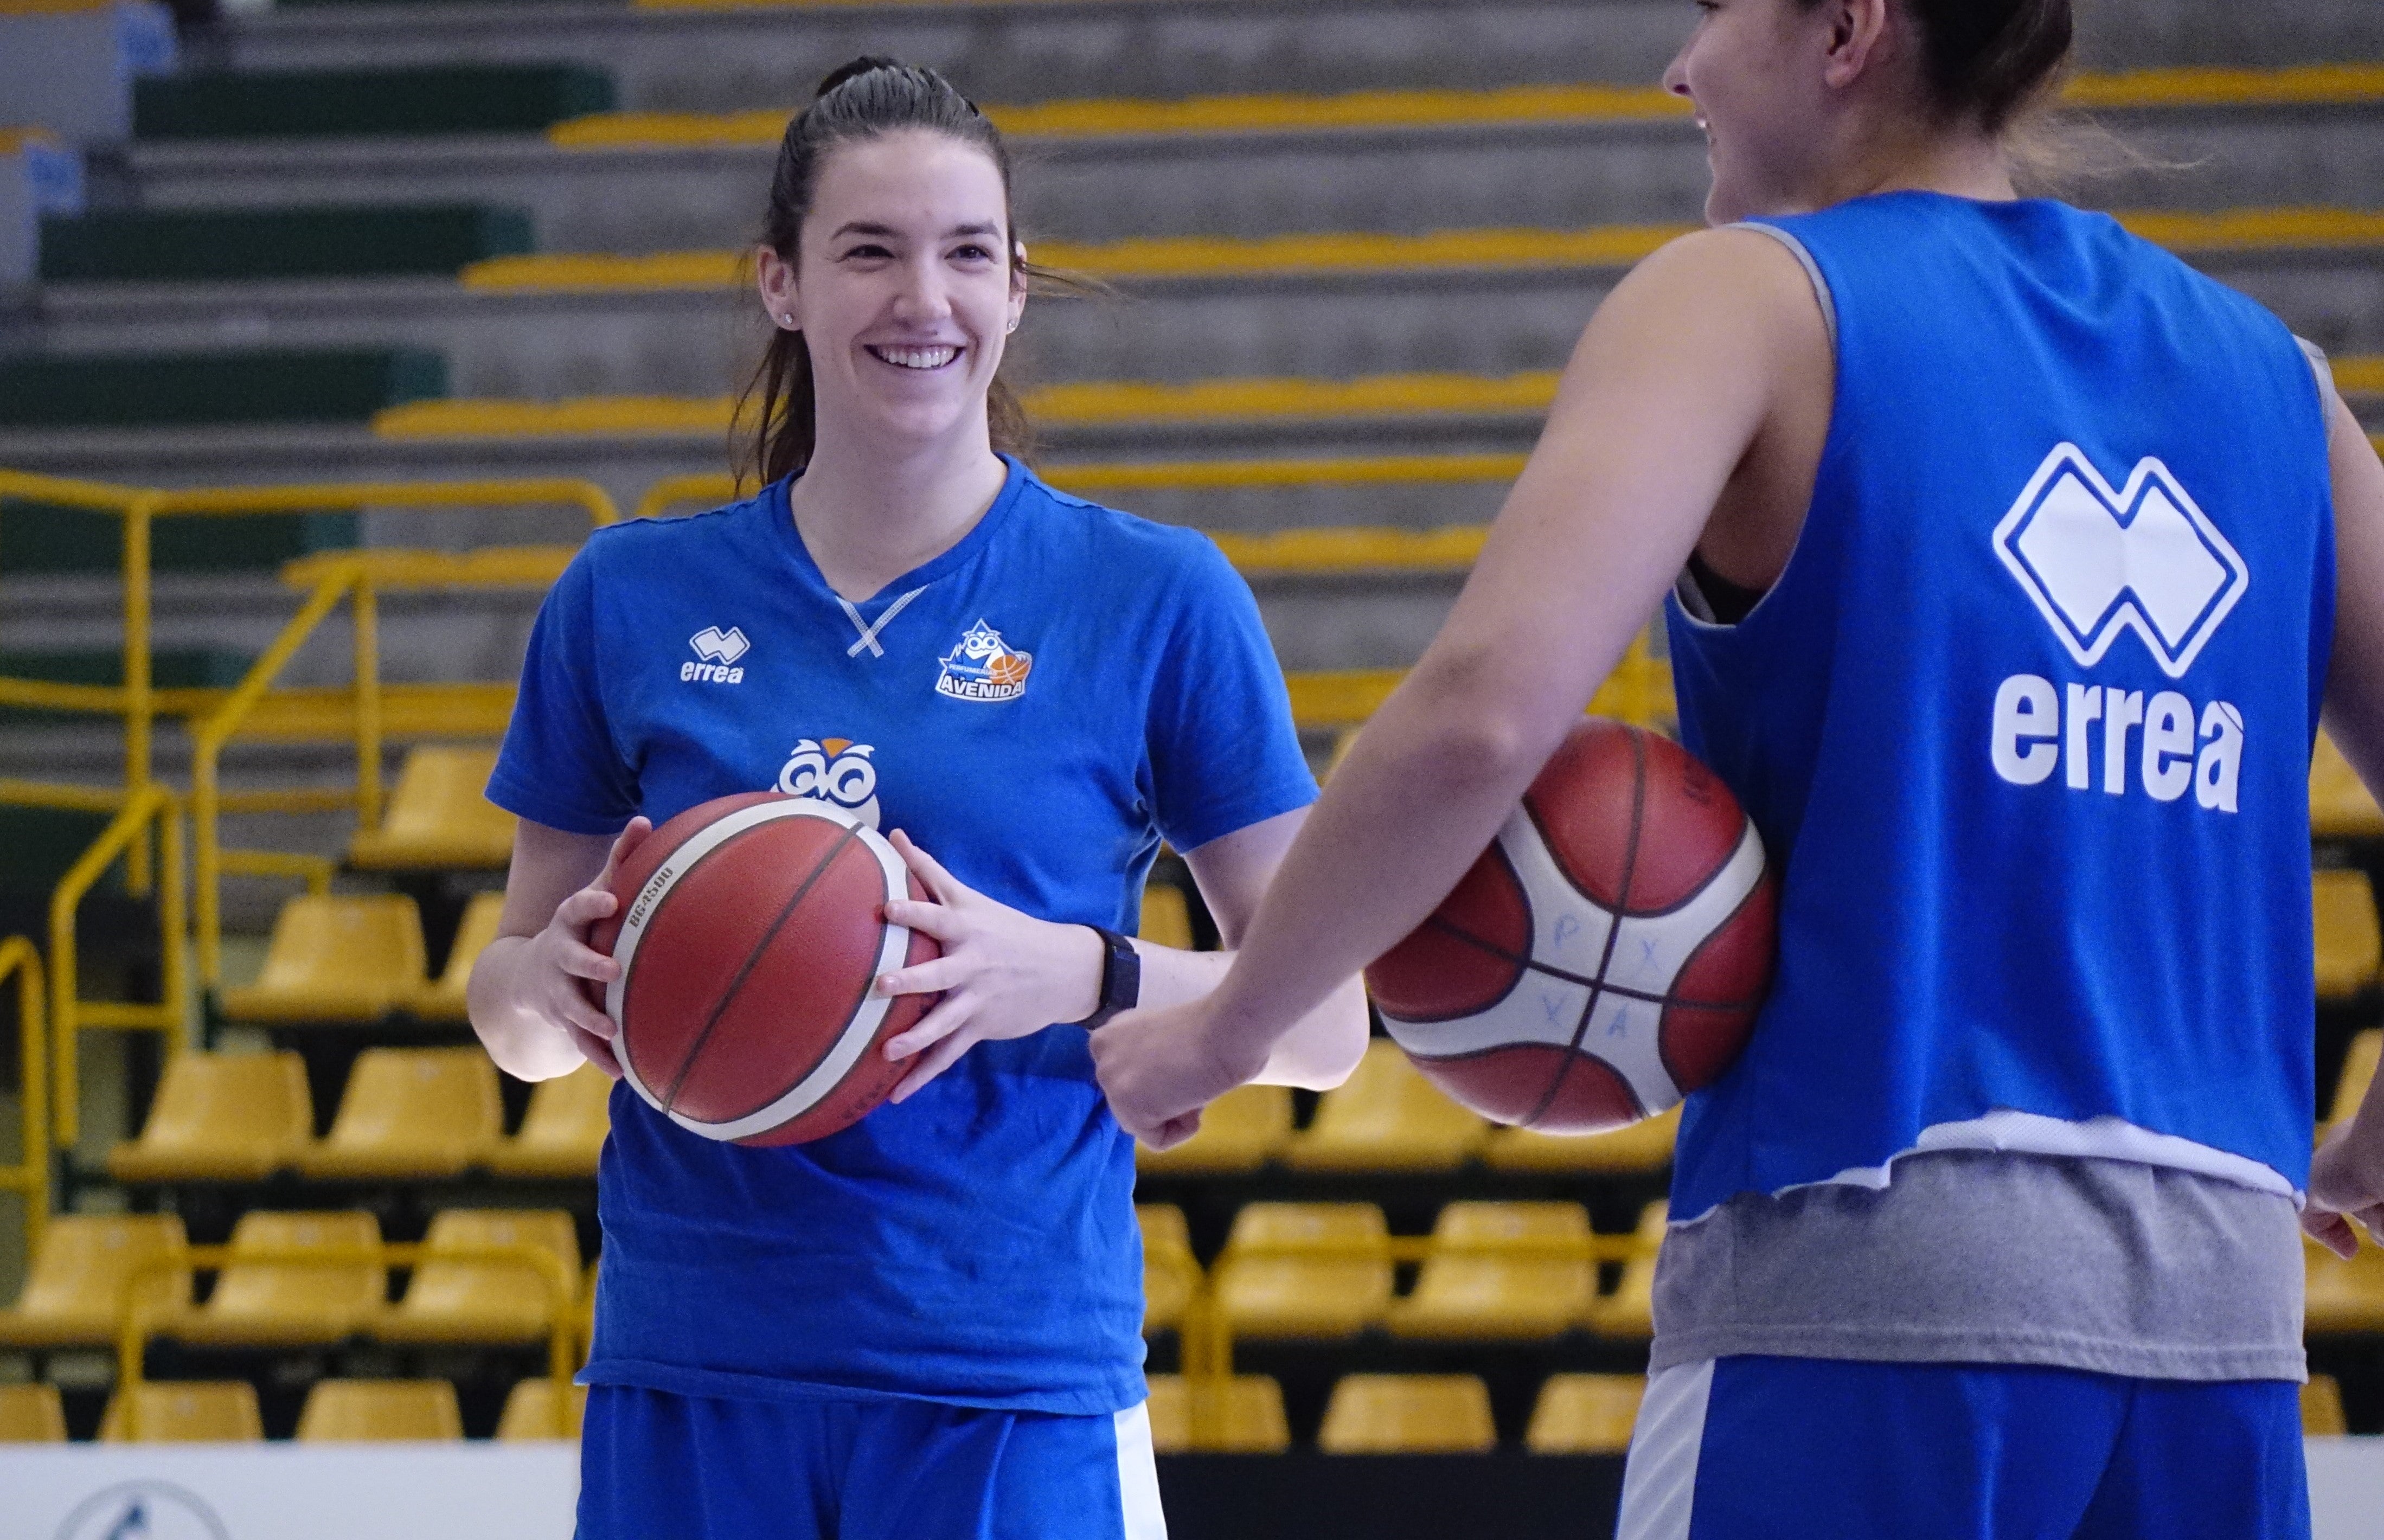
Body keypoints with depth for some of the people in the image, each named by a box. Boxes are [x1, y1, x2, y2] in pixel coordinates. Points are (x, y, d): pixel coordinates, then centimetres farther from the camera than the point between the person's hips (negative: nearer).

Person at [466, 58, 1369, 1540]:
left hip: (1014, 1383, -2)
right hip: (690, 1373, 2)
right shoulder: (631, 599, 8)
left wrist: (1078, 977, -17)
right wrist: (559, 974, -8)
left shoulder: (1158, 599, 1)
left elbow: (1323, 1023, 1)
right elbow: (514, 1018, 15)